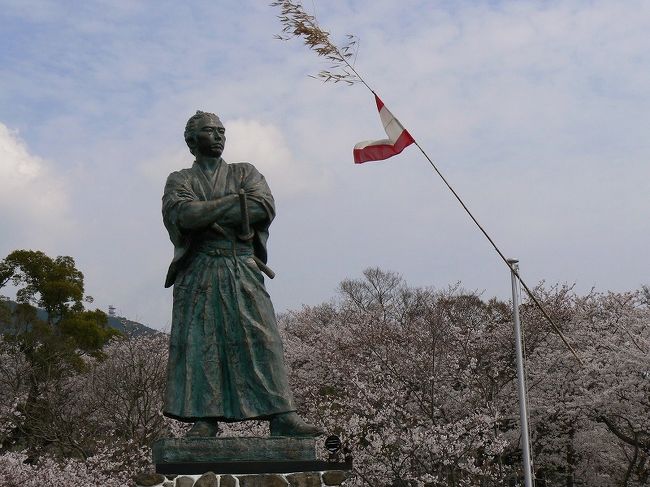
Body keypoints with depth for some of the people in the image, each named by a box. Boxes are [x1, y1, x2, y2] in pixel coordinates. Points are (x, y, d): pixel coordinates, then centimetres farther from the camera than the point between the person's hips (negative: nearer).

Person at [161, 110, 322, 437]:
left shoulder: (245, 173, 19)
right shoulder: (180, 180, 15)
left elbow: (264, 206, -2)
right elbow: (180, 213, -8)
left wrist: (206, 216, -6)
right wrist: (235, 201, -7)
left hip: (243, 268, 1)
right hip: (198, 271, -1)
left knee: (261, 338, -7)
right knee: (199, 342, -6)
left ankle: (281, 416, -9)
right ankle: (204, 419, -3)